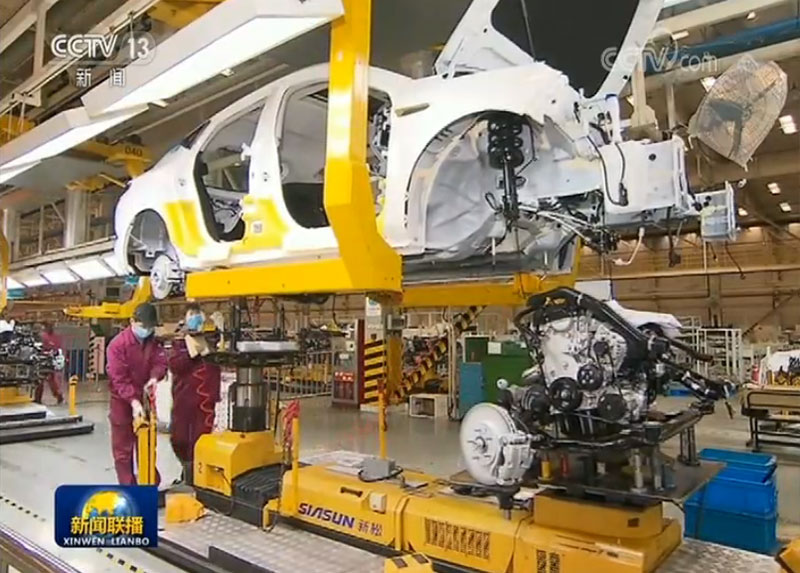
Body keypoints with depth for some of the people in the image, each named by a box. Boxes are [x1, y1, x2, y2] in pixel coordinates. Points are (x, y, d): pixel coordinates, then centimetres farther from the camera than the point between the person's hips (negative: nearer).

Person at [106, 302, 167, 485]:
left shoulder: (154, 342, -4)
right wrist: (133, 401, -32)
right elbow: (119, 378, -24)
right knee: (123, 448, 4)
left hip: (145, 397, 5)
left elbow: (160, 362, -6)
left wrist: (154, 377, -28)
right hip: (123, 401, -5)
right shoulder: (118, 344, -21)